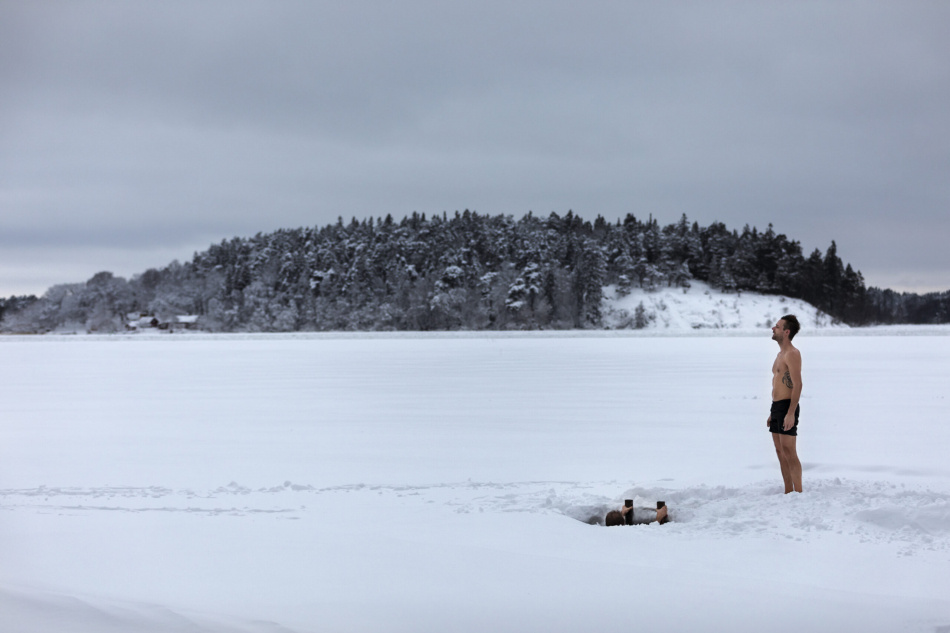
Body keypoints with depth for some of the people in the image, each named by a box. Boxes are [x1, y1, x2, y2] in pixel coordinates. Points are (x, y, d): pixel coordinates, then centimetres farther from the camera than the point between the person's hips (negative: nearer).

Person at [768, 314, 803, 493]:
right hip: (776, 406, 10)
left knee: (789, 451, -10)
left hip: (787, 407, -10)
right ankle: (788, 492, 15)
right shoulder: (780, 354, 18)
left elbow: (797, 385, -19)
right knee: (781, 451, 10)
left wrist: (791, 413, -25)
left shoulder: (792, 354, -12)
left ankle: (798, 492, -7)